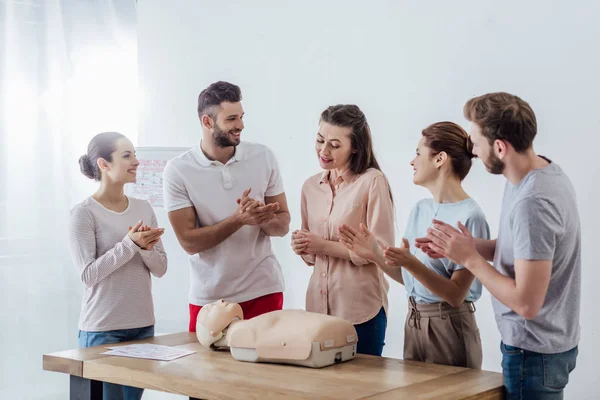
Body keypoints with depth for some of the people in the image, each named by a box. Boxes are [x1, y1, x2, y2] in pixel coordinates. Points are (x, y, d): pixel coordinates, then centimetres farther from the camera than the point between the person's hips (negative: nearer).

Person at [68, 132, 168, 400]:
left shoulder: (144, 209, 8)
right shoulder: (84, 213, -9)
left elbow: (160, 269, 7)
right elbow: (88, 274, -14)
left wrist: (146, 248, -13)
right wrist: (130, 244, -20)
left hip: (143, 325, 6)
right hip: (102, 329, -5)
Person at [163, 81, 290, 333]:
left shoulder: (263, 157, -2)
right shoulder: (178, 170, -9)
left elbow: (283, 224, 2)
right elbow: (189, 241, -12)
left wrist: (263, 220, -20)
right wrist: (239, 220, -24)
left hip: (263, 290, 2)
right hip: (208, 297, -1)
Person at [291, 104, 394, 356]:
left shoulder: (372, 181, -9)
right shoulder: (311, 186, 10)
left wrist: (325, 245, -16)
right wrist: (302, 247, -2)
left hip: (361, 308, -5)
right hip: (318, 304, 5)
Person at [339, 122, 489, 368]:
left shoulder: (469, 217, -16)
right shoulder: (420, 209, 7)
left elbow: (456, 295, -18)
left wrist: (411, 263, -28)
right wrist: (376, 255, -1)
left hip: (448, 326, -7)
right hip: (413, 321, 7)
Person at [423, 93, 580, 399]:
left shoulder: (532, 204, -28)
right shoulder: (542, 169, 0)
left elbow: (526, 303, -26)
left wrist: (469, 258, -17)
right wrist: (466, 246, -3)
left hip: (534, 351, -9)